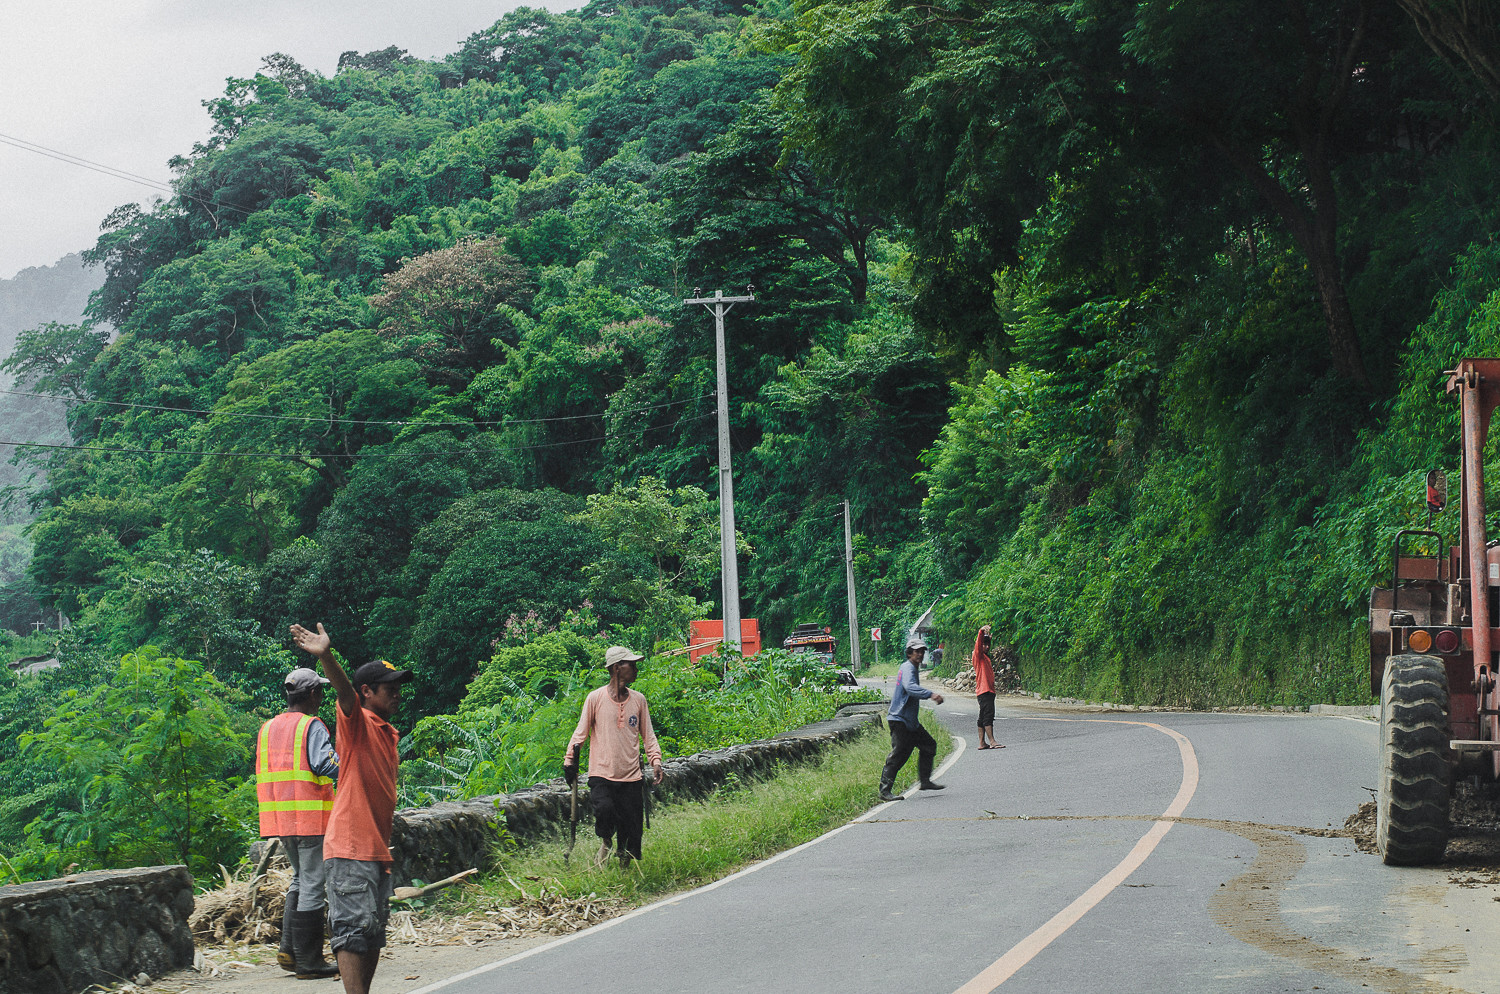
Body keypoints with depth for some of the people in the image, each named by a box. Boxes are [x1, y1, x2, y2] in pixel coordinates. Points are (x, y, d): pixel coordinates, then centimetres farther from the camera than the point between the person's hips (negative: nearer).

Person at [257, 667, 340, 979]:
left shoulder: (267, 728, 12)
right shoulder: (311, 726, -9)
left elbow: (262, 774, 16)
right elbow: (324, 763, -22)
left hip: (278, 819, 7)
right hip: (309, 818, -7)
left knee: (300, 879, 20)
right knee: (312, 885, -2)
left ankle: (289, 950, 11)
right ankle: (309, 961, -1)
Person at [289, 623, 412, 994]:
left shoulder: (388, 733, 18)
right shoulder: (358, 722, -6)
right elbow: (344, 691, -27)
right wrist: (326, 657, -48)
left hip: (377, 849, 9)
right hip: (350, 848, -9)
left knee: (375, 930, 11)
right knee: (355, 927, -14)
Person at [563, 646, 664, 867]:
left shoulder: (639, 699, 10)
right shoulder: (596, 698, 0)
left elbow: (648, 735, 15)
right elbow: (581, 732, 5)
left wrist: (656, 761, 2)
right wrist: (569, 760, -1)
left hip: (631, 776, 3)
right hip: (602, 774, -3)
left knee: (632, 829, -2)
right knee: (604, 809, -27)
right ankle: (605, 842, 4)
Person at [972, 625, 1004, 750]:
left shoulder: (985, 657, 21)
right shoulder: (978, 655, -4)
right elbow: (978, 644, -21)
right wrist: (981, 631, -35)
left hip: (989, 691, 10)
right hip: (984, 691, -10)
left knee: (983, 717, 9)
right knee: (988, 716, -14)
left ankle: (982, 743, 11)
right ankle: (992, 742, -19)